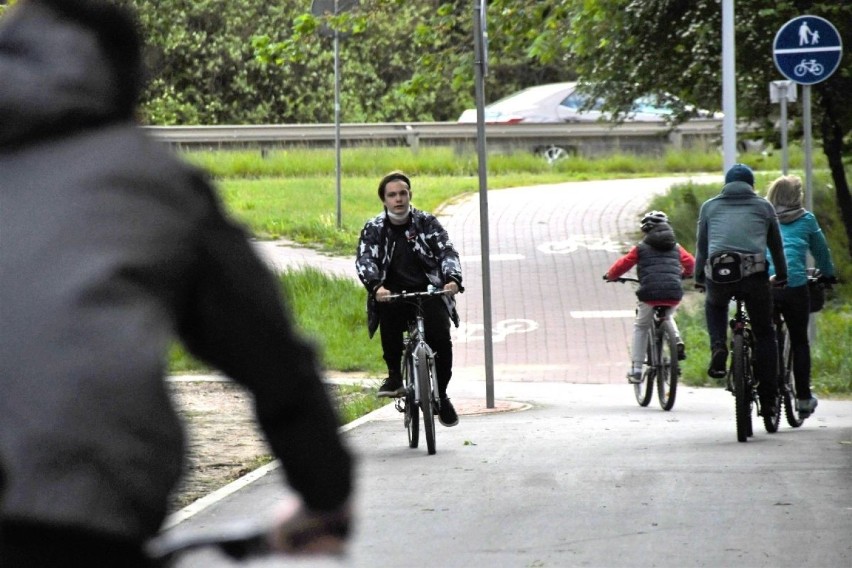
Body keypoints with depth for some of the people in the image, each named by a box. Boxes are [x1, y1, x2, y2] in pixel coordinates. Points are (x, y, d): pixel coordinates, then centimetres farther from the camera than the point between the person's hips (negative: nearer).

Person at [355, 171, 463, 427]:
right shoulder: (373, 229, 5)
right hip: (392, 293, 0)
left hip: (428, 291, 0)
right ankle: (394, 375, -9)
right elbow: (364, 261, -9)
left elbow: (447, 251, -5)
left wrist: (453, 278, -25)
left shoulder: (426, 222, 5)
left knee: (440, 337, -21)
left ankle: (441, 394, -1)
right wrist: (375, 286, -30)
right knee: (388, 317, -32)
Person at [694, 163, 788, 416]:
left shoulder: (710, 206, 21)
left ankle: (718, 346, 6)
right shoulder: (763, 206, 20)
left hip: (718, 273, 1)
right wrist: (781, 276, 40)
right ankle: (767, 399, 7)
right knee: (764, 334, 13)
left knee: (714, 306, 35)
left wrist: (699, 278, 32)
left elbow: (701, 246, 22)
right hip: (754, 272, -1)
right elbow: (776, 245, 27)